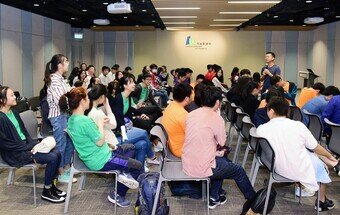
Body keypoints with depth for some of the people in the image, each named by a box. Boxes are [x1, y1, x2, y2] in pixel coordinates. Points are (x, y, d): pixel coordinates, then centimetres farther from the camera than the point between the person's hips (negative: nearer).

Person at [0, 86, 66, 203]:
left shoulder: (14, 112, 9)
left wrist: (35, 144, -2)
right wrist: (30, 147, -17)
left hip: (25, 145, 8)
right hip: (15, 154, -8)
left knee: (56, 152, -7)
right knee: (52, 157, -19)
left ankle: (51, 185, 7)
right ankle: (46, 191, -3)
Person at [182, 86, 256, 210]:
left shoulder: (191, 115, 2)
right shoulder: (216, 118, -17)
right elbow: (222, 143, -2)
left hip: (187, 165, 7)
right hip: (202, 169, -7)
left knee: (223, 161, 32)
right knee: (239, 171, 17)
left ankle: (214, 197, 36)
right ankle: (253, 199, 39)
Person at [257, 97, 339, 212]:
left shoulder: (261, 129, -16)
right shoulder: (298, 125, -19)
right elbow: (316, 148, -4)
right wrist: (330, 156, 18)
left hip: (278, 169, 3)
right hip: (300, 172, -3)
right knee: (320, 165, 29)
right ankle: (322, 202, 41)